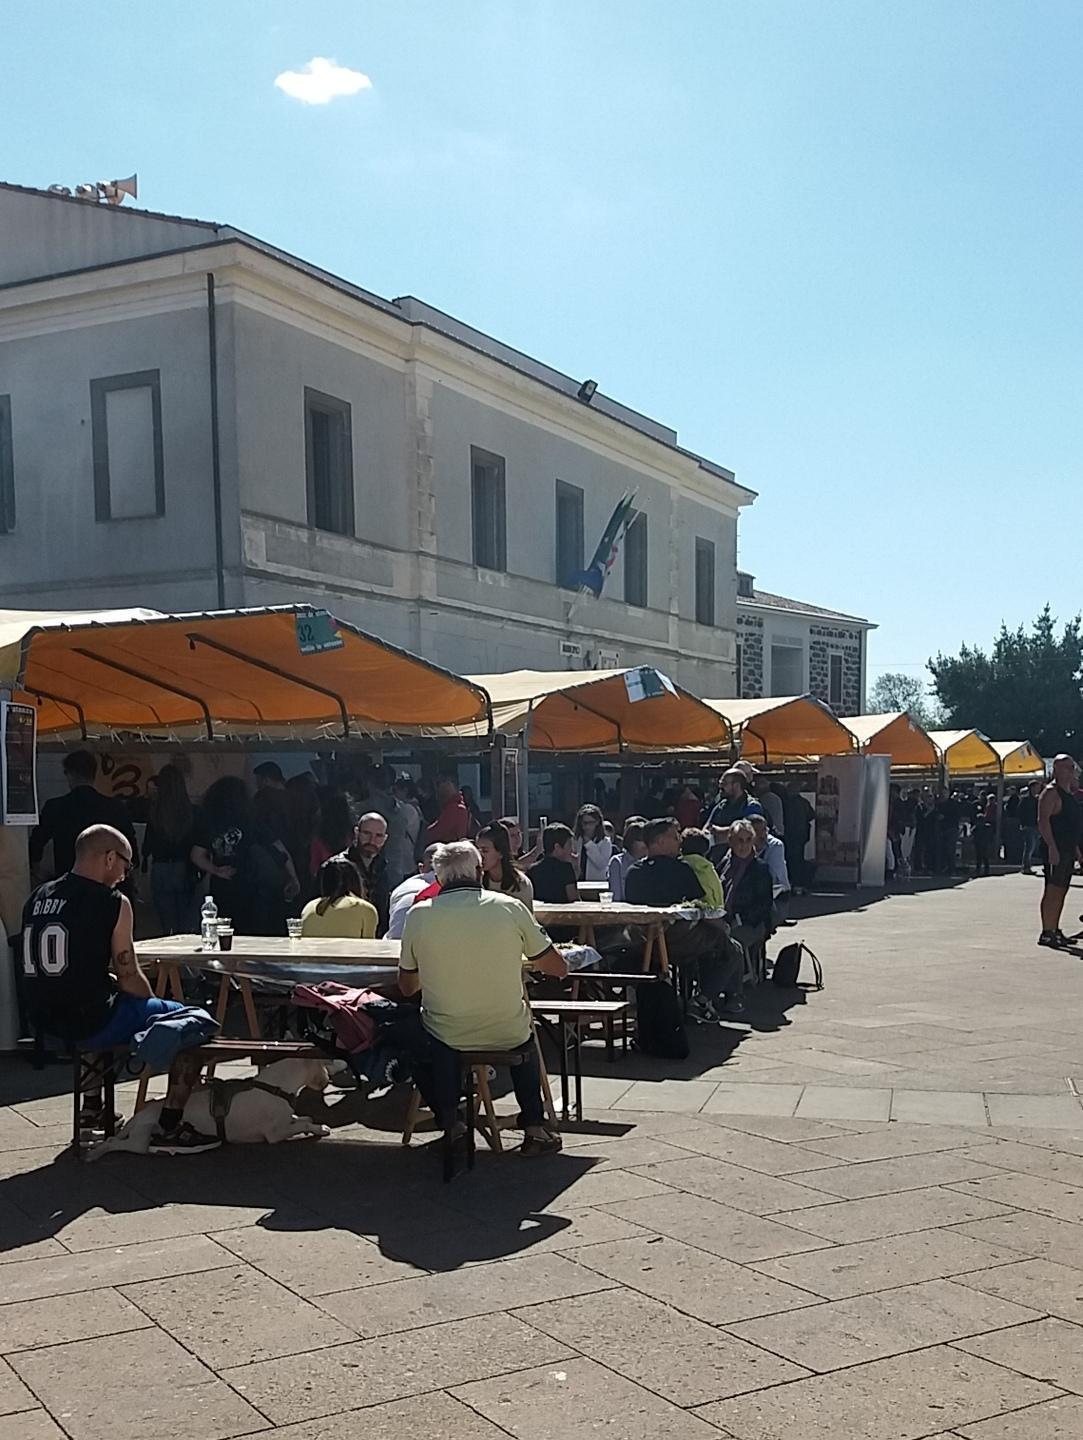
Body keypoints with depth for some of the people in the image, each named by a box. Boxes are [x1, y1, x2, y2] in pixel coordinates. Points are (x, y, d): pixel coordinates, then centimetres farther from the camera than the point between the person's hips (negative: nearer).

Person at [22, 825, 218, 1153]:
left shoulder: (39, 897, 9)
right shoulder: (112, 902, -11)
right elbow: (130, 980, -9)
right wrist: (148, 995, 11)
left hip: (46, 1021, 8)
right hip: (93, 1023, -8)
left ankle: (92, 1108, 43)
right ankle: (168, 1129, 2)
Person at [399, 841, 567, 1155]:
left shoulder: (419, 914, -7)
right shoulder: (509, 908, -9)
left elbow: (407, 987, 4)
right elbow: (558, 969, -1)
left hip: (445, 1039, -1)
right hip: (507, 1036, 1)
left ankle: (449, 1121, 24)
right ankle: (534, 1129, 27)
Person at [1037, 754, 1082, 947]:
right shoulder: (1051, 792, -11)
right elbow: (1043, 821, -20)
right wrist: (1052, 847, -26)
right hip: (1056, 849, -9)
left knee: (1061, 890, 11)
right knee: (1053, 890, -10)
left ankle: (1055, 930, 17)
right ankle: (1047, 933, -9)